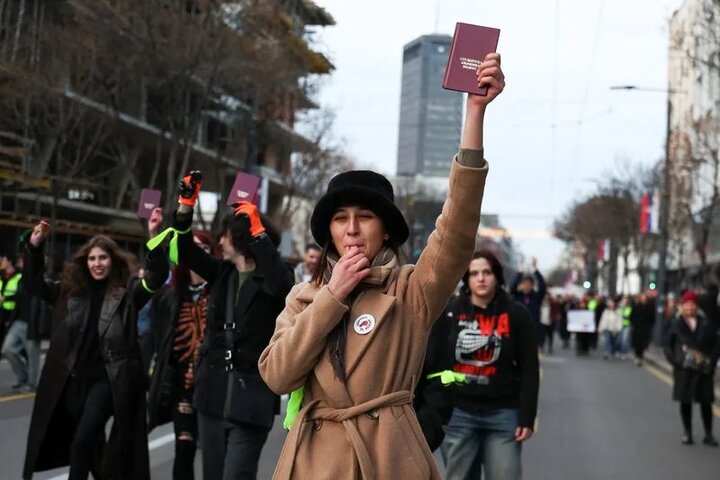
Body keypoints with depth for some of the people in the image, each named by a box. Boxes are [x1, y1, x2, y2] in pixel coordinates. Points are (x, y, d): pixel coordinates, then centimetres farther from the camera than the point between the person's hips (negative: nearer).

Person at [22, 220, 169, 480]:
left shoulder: (127, 292, -5)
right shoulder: (74, 290, 8)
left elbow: (158, 275, -19)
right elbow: (35, 284, 16)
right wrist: (34, 247, 3)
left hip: (108, 379, -5)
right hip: (75, 378, 5)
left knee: (82, 443, -15)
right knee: (91, 444, 17)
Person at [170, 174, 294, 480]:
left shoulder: (270, 278, -5)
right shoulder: (222, 273, 12)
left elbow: (280, 284, -27)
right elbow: (186, 253, 9)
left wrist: (257, 231, -26)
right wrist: (186, 205, -3)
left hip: (251, 397, -6)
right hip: (213, 392, 6)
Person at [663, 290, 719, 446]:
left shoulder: (707, 324, 2)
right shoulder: (676, 324, 2)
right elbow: (668, 344, 4)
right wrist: (674, 360, -8)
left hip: (704, 369, 0)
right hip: (683, 369, 0)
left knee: (706, 402, 3)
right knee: (685, 401, 6)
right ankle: (687, 433, 16)